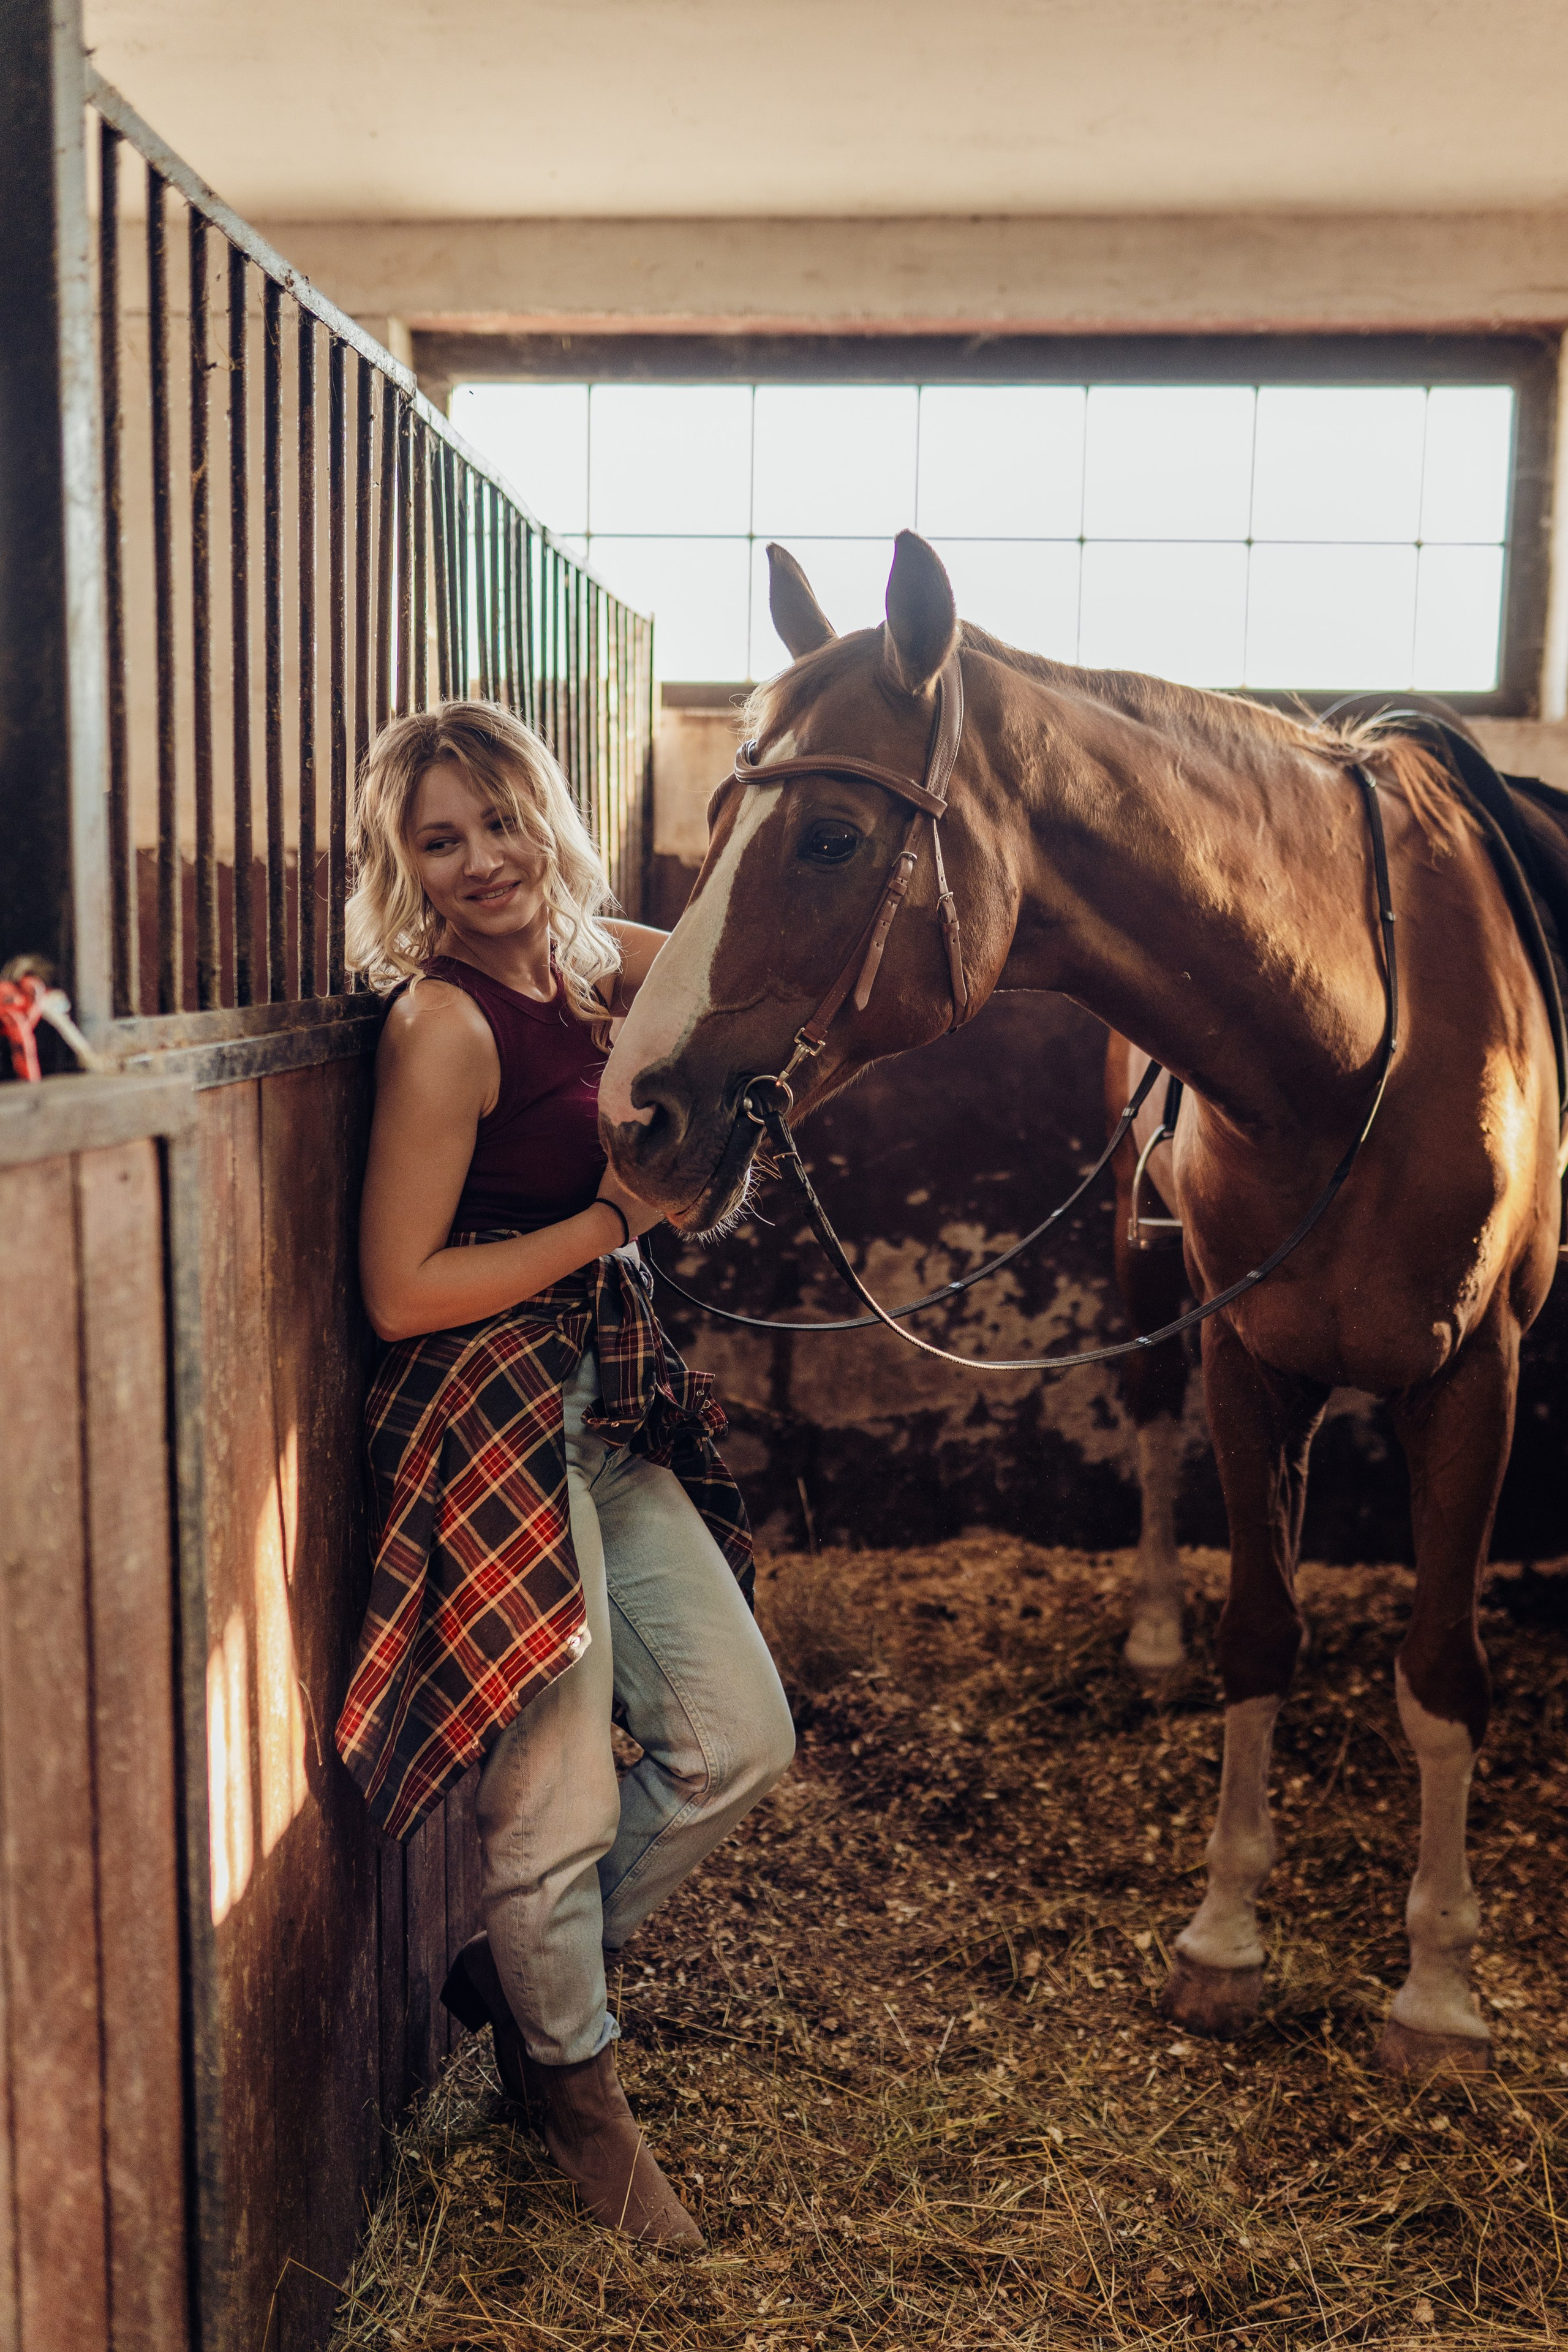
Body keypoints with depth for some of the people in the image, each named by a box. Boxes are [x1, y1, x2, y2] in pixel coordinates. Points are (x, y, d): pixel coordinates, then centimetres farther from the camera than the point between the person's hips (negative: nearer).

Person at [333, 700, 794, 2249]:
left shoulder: (582, 972, 7)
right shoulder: (443, 1022, -15)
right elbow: (400, 1292, -17)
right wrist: (612, 1218, -13)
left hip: (611, 1421, 8)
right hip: (492, 1428, -8)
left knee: (740, 1741, 12)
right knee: (560, 1796, 3)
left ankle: (521, 1977, 34)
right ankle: (573, 2079, 32)